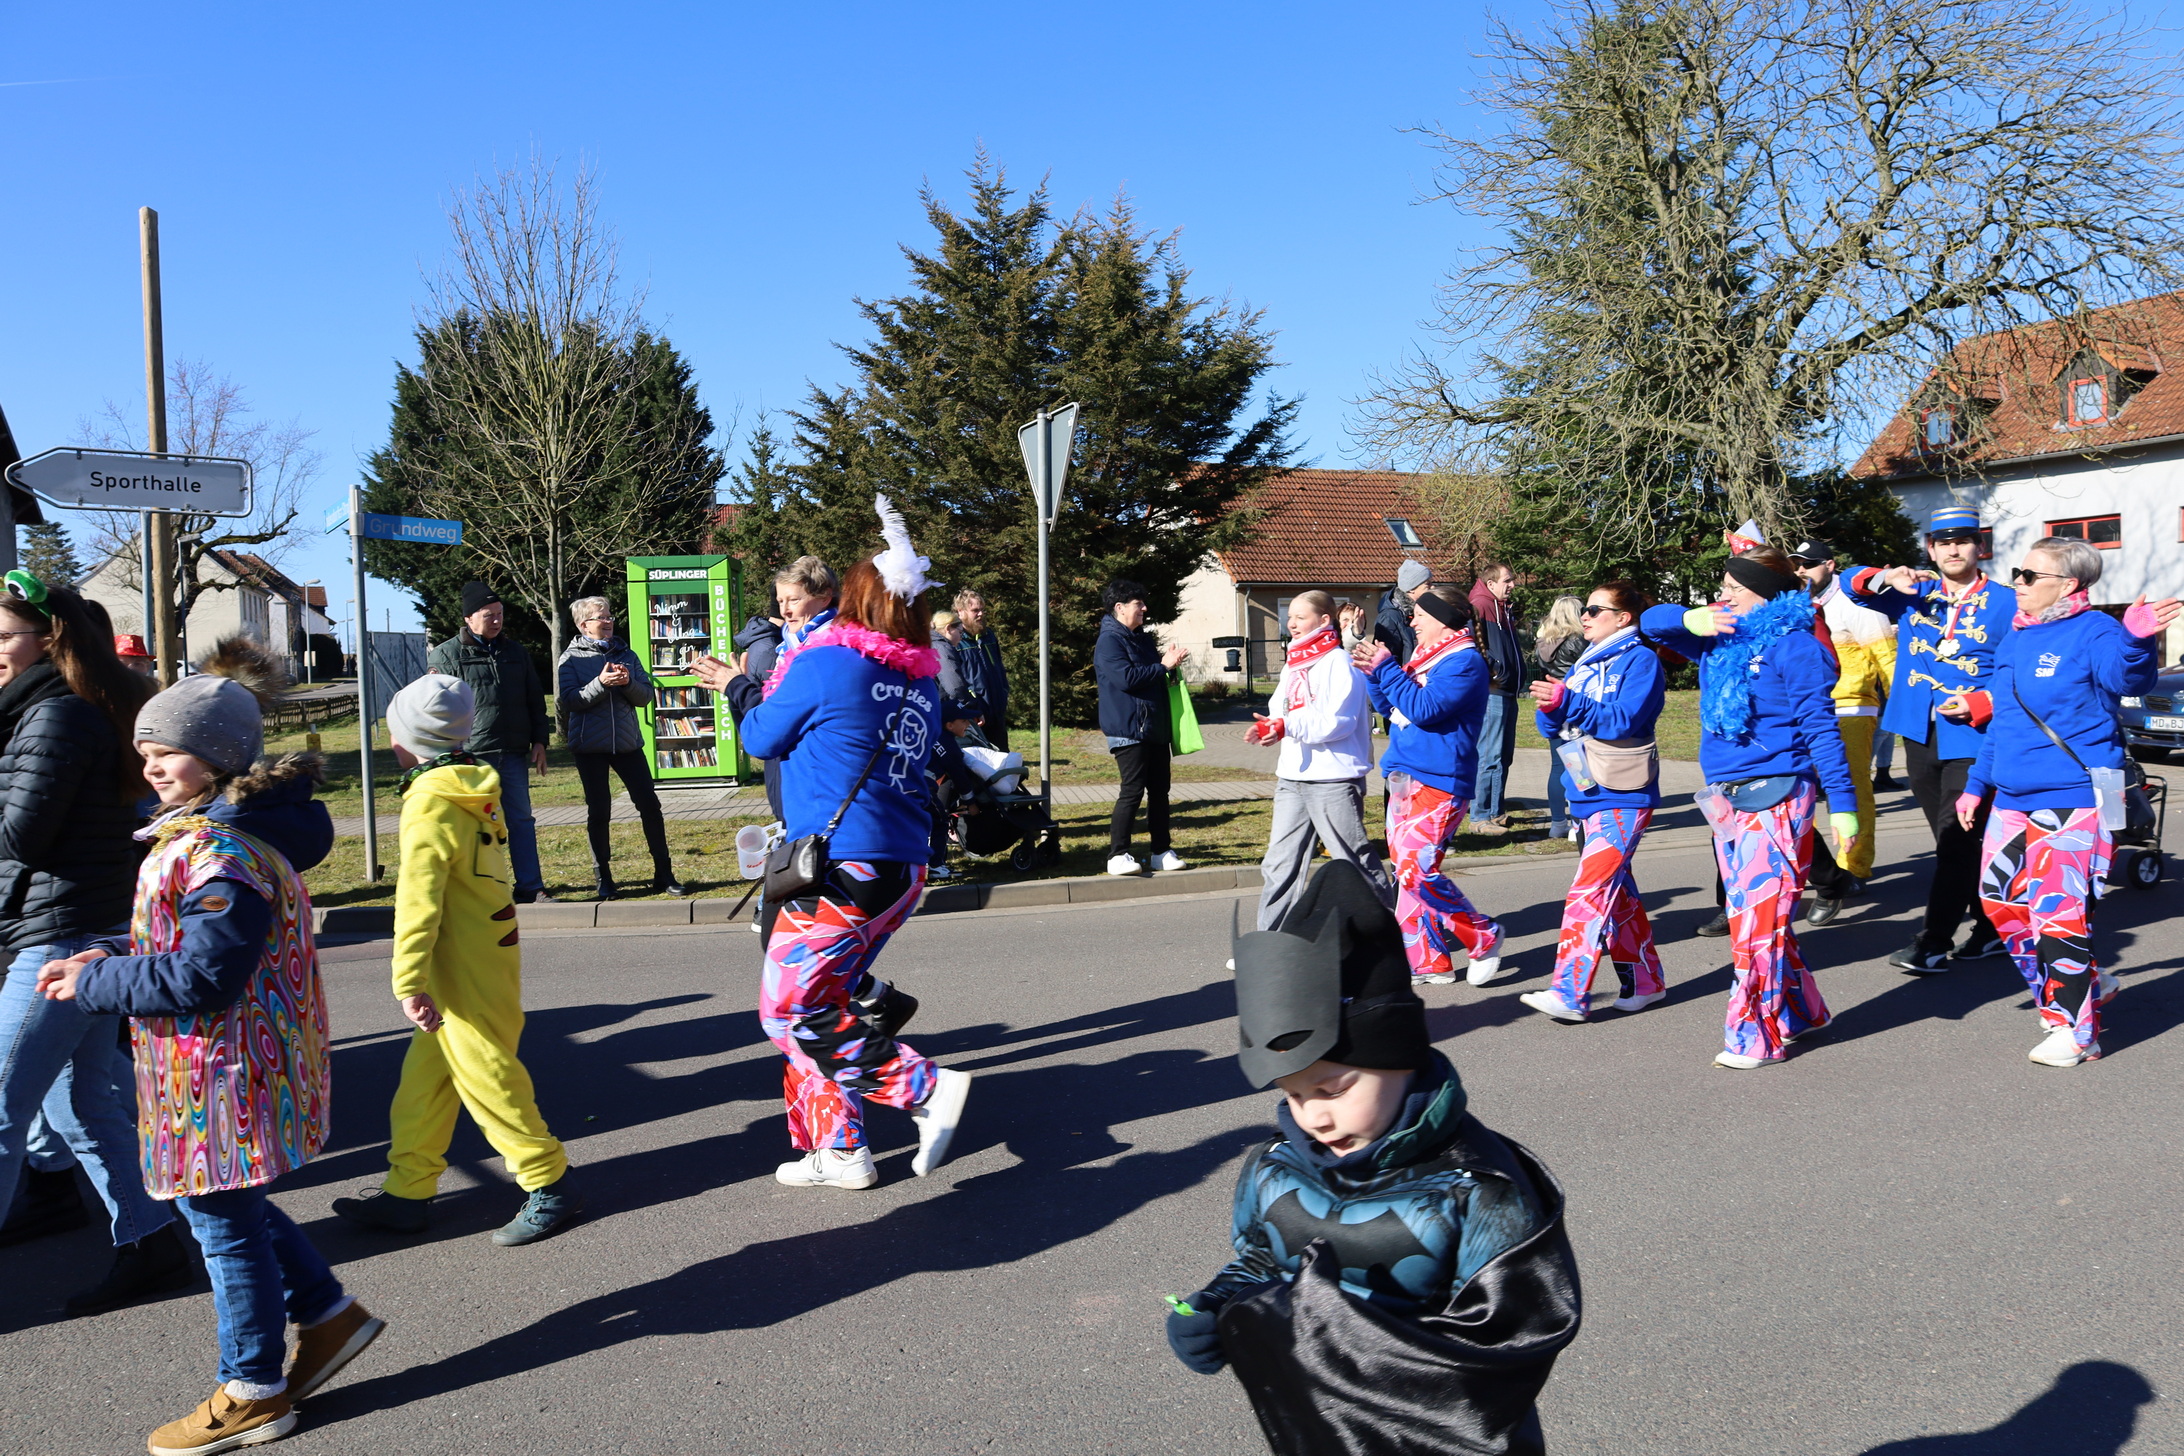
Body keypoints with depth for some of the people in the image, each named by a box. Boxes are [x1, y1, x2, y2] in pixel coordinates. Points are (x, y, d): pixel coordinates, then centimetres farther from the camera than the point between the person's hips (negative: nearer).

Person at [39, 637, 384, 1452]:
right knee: (227, 1206, 21)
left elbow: (201, 978, -27)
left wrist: (95, 984, -15)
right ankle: (328, 1314, 34)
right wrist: (110, 957, 4)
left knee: (224, 1219, 4)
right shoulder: (203, 831, 10)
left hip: (224, 1073, -10)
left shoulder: (224, 851, -25)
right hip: (215, 1068, 10)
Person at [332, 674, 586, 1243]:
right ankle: (408, 1193, 25)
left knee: (484, 1075, -1)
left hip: (467, 974, -10)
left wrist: (409, 982, -19)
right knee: (425, 1074, 16)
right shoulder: (476, 790, 9)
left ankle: (549, 1185, 8)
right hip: (486, 956, 10)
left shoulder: (430, 804, -19)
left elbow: (418, 901, -21)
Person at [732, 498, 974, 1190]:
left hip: (843, 866, -8)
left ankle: (925, 1086, -7)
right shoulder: (923, 680, 12)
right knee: (823, 998, 16)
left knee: (790, 1009, -1)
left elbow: (762, 738, 3)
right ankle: (836, 1150, 18)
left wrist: (758, 696, 25)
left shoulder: (826, 662, -8)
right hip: (903, 867, 8)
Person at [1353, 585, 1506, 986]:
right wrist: (1374, 674, 6)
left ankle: (1483, 938, 3)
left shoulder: (1464, 661, -12)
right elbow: (1389, 708, 23)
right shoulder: (1427, 656, 17)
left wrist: (1386, 668, -14)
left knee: (1417, 870, -16)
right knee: (1407, 870, 8)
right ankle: (1428, 960, 16)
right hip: (1405, 779, 10)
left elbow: (1423, 709, -21)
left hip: (1438, 783, -10)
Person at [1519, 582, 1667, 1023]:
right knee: (1617, 889, 14)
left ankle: (1570, 993, -18)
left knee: (1590, 889, -15)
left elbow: (1625, 720, -19)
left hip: (1623, 797, -8)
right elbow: (1555, 728, 11)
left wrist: (1567, 701, -27)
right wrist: (1549, 707, -11)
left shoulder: (1640, 659, -6)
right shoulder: (1585, 664, 16)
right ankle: (1644, 981, 26)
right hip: (1589, 794, 8)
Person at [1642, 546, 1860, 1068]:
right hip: (1726, 799, 8)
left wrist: (1842, 804, -11)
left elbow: (1821, 728, -9)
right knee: (1746, 914, 13)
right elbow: (1651, 622, 15)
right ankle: (1800, 1011, 28)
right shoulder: (1719, 642, 13)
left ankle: (1758, 1035, -1)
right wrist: (1692, 618, -6)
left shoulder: (1793, 645, -7)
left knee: (1760, 916, -8)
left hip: (1775, 799, -8)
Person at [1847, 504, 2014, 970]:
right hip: (1920, 735, 5)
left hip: (1973, 737, -5)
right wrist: (1883, 578, -10)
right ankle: (1991, 929, 26)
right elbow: (1851, 584, 11)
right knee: (1955, 842, 13)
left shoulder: (2004, 604, -2)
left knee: (1956, 840, -9)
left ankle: (1934, 941, -4)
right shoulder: (1914, 595, 9)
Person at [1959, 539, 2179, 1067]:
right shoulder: (2014, 640, 14)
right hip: (2012, 799, 8)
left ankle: (2075, 1029, 7)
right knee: (2001, 898, 11)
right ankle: (2071, 988, 30)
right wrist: (1976, 784, 21)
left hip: (2072, 799, -8)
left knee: (2059, 910, -6)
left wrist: (2136, 642, -51)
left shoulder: (2092, 632, -10)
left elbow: (2128, 677, -31)